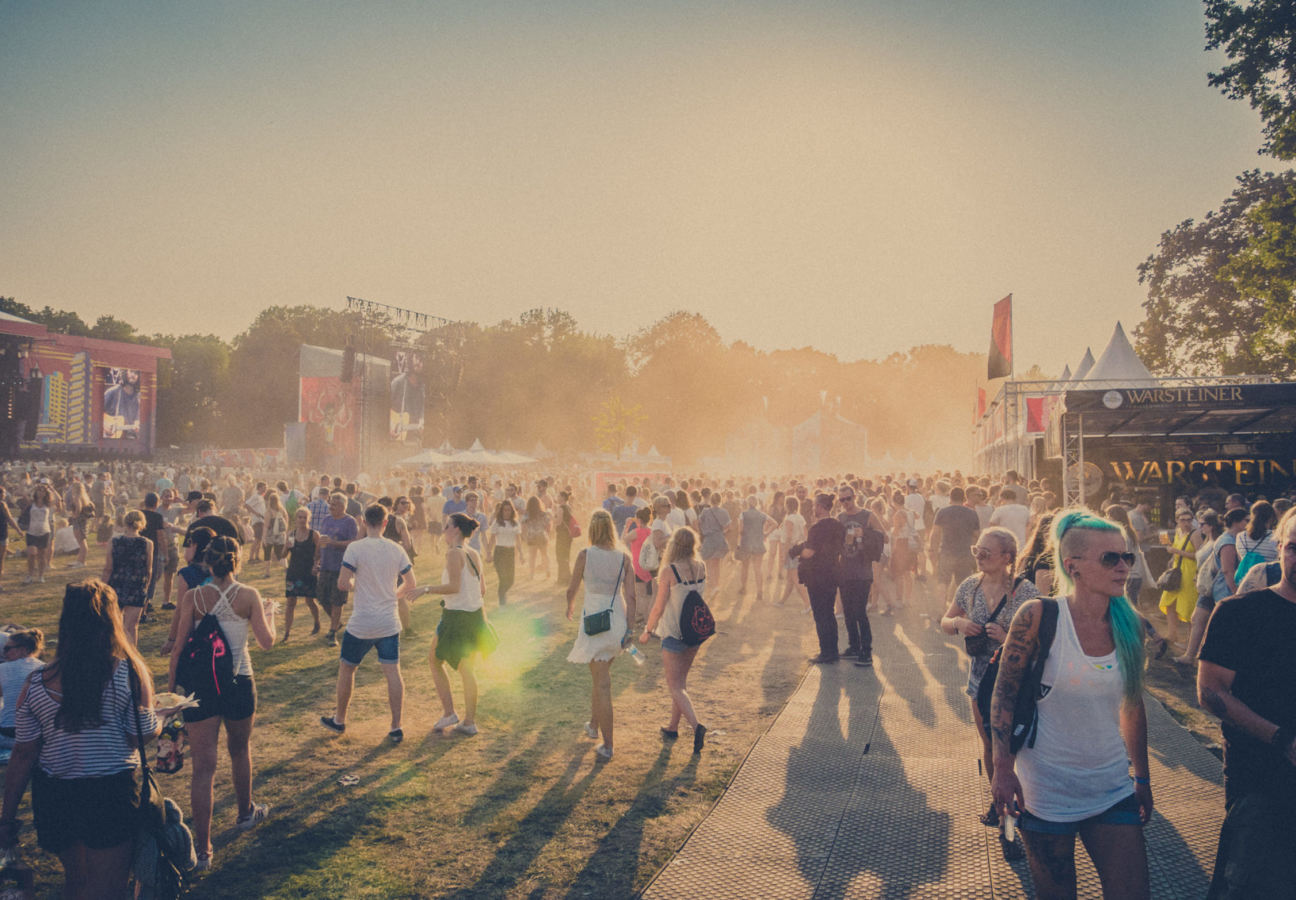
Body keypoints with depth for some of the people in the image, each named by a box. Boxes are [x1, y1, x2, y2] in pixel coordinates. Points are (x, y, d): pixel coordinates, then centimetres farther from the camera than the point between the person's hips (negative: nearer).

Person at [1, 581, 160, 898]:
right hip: (111, 795, -4)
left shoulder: (37, 684, -5)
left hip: (54, 796, 4)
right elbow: (146, 733, -10)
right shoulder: (129, 673, -14)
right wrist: (159, 714, 13)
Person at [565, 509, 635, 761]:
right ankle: (594, 724, 42)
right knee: (599, 675, 26)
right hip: (617, 619, 4)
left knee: (602, 683, 1)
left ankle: (608, 745, 1)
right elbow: (631, 596, -3)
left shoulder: (585, 554, -9)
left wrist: (570, 607, 23)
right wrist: (628, 627, 5)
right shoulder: (624, 557, -2)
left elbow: (572, 589, 2)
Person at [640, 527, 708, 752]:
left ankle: (696, 724, -16)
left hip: (674, 633, -6)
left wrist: (647, 631, 0)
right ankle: (673, 727, 30)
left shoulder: (669, 571, -19)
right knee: (680, 681, 20)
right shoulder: (701, 568, -2)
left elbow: (659, 608, -15)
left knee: (675, 687, 2)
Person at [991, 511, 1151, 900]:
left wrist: (1142, 778, 16)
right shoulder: (1038, 616, -14)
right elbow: (1004, 695, -9)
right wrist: (1003, 770, -13)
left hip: (1112, 791, 4)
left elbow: (1132, 705, 11)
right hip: (1047, 792, -4)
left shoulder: (1130, 625, -1)